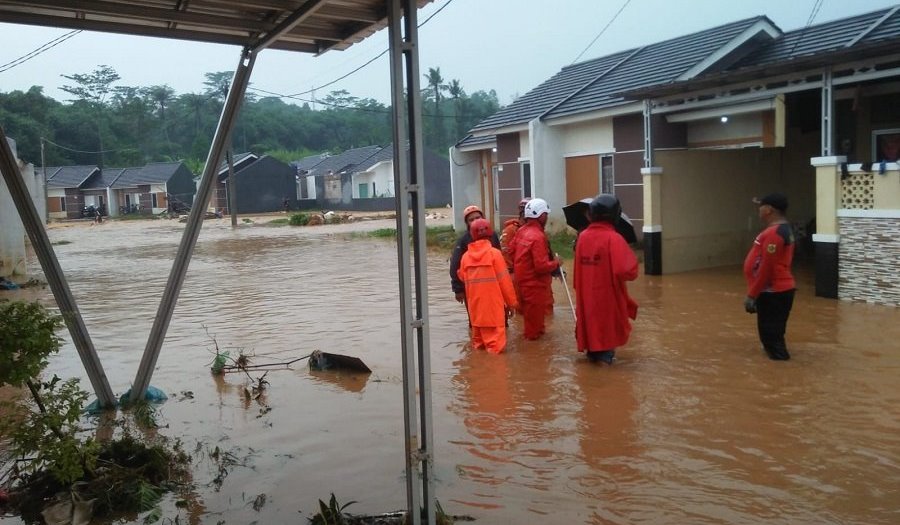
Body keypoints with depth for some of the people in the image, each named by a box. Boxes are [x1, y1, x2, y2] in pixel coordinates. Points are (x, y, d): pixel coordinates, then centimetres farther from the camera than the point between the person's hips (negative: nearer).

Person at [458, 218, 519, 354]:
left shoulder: (466, 256, 0)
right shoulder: (494, 253, -10)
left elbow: (462, 278, 7)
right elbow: (504, 280, -8)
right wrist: (511, 302, 1)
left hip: (475, 305, 4)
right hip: (493, 304, -4)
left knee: (478, 338, 18)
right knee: (494, 341, 0)